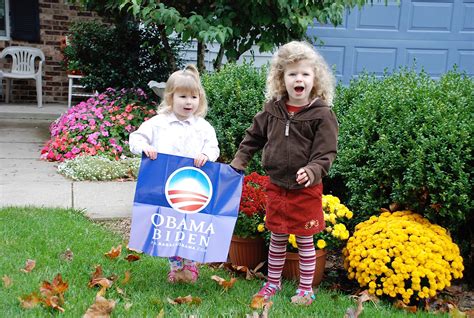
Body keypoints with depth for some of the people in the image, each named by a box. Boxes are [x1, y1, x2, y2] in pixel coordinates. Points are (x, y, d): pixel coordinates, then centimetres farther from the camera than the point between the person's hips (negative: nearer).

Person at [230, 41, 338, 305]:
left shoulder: (322, 114, -12)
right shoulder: (273, 110, 0)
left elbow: (326, 153, -15)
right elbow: (254, 137, 12)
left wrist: (312, 171, -31)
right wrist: (238, 163, 7)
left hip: (306, 190, -3)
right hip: (276, 186, 3)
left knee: (305, 241, 10)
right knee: (277, 238, 17)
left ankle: (306, 289, 27)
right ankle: (273, 282, 35)